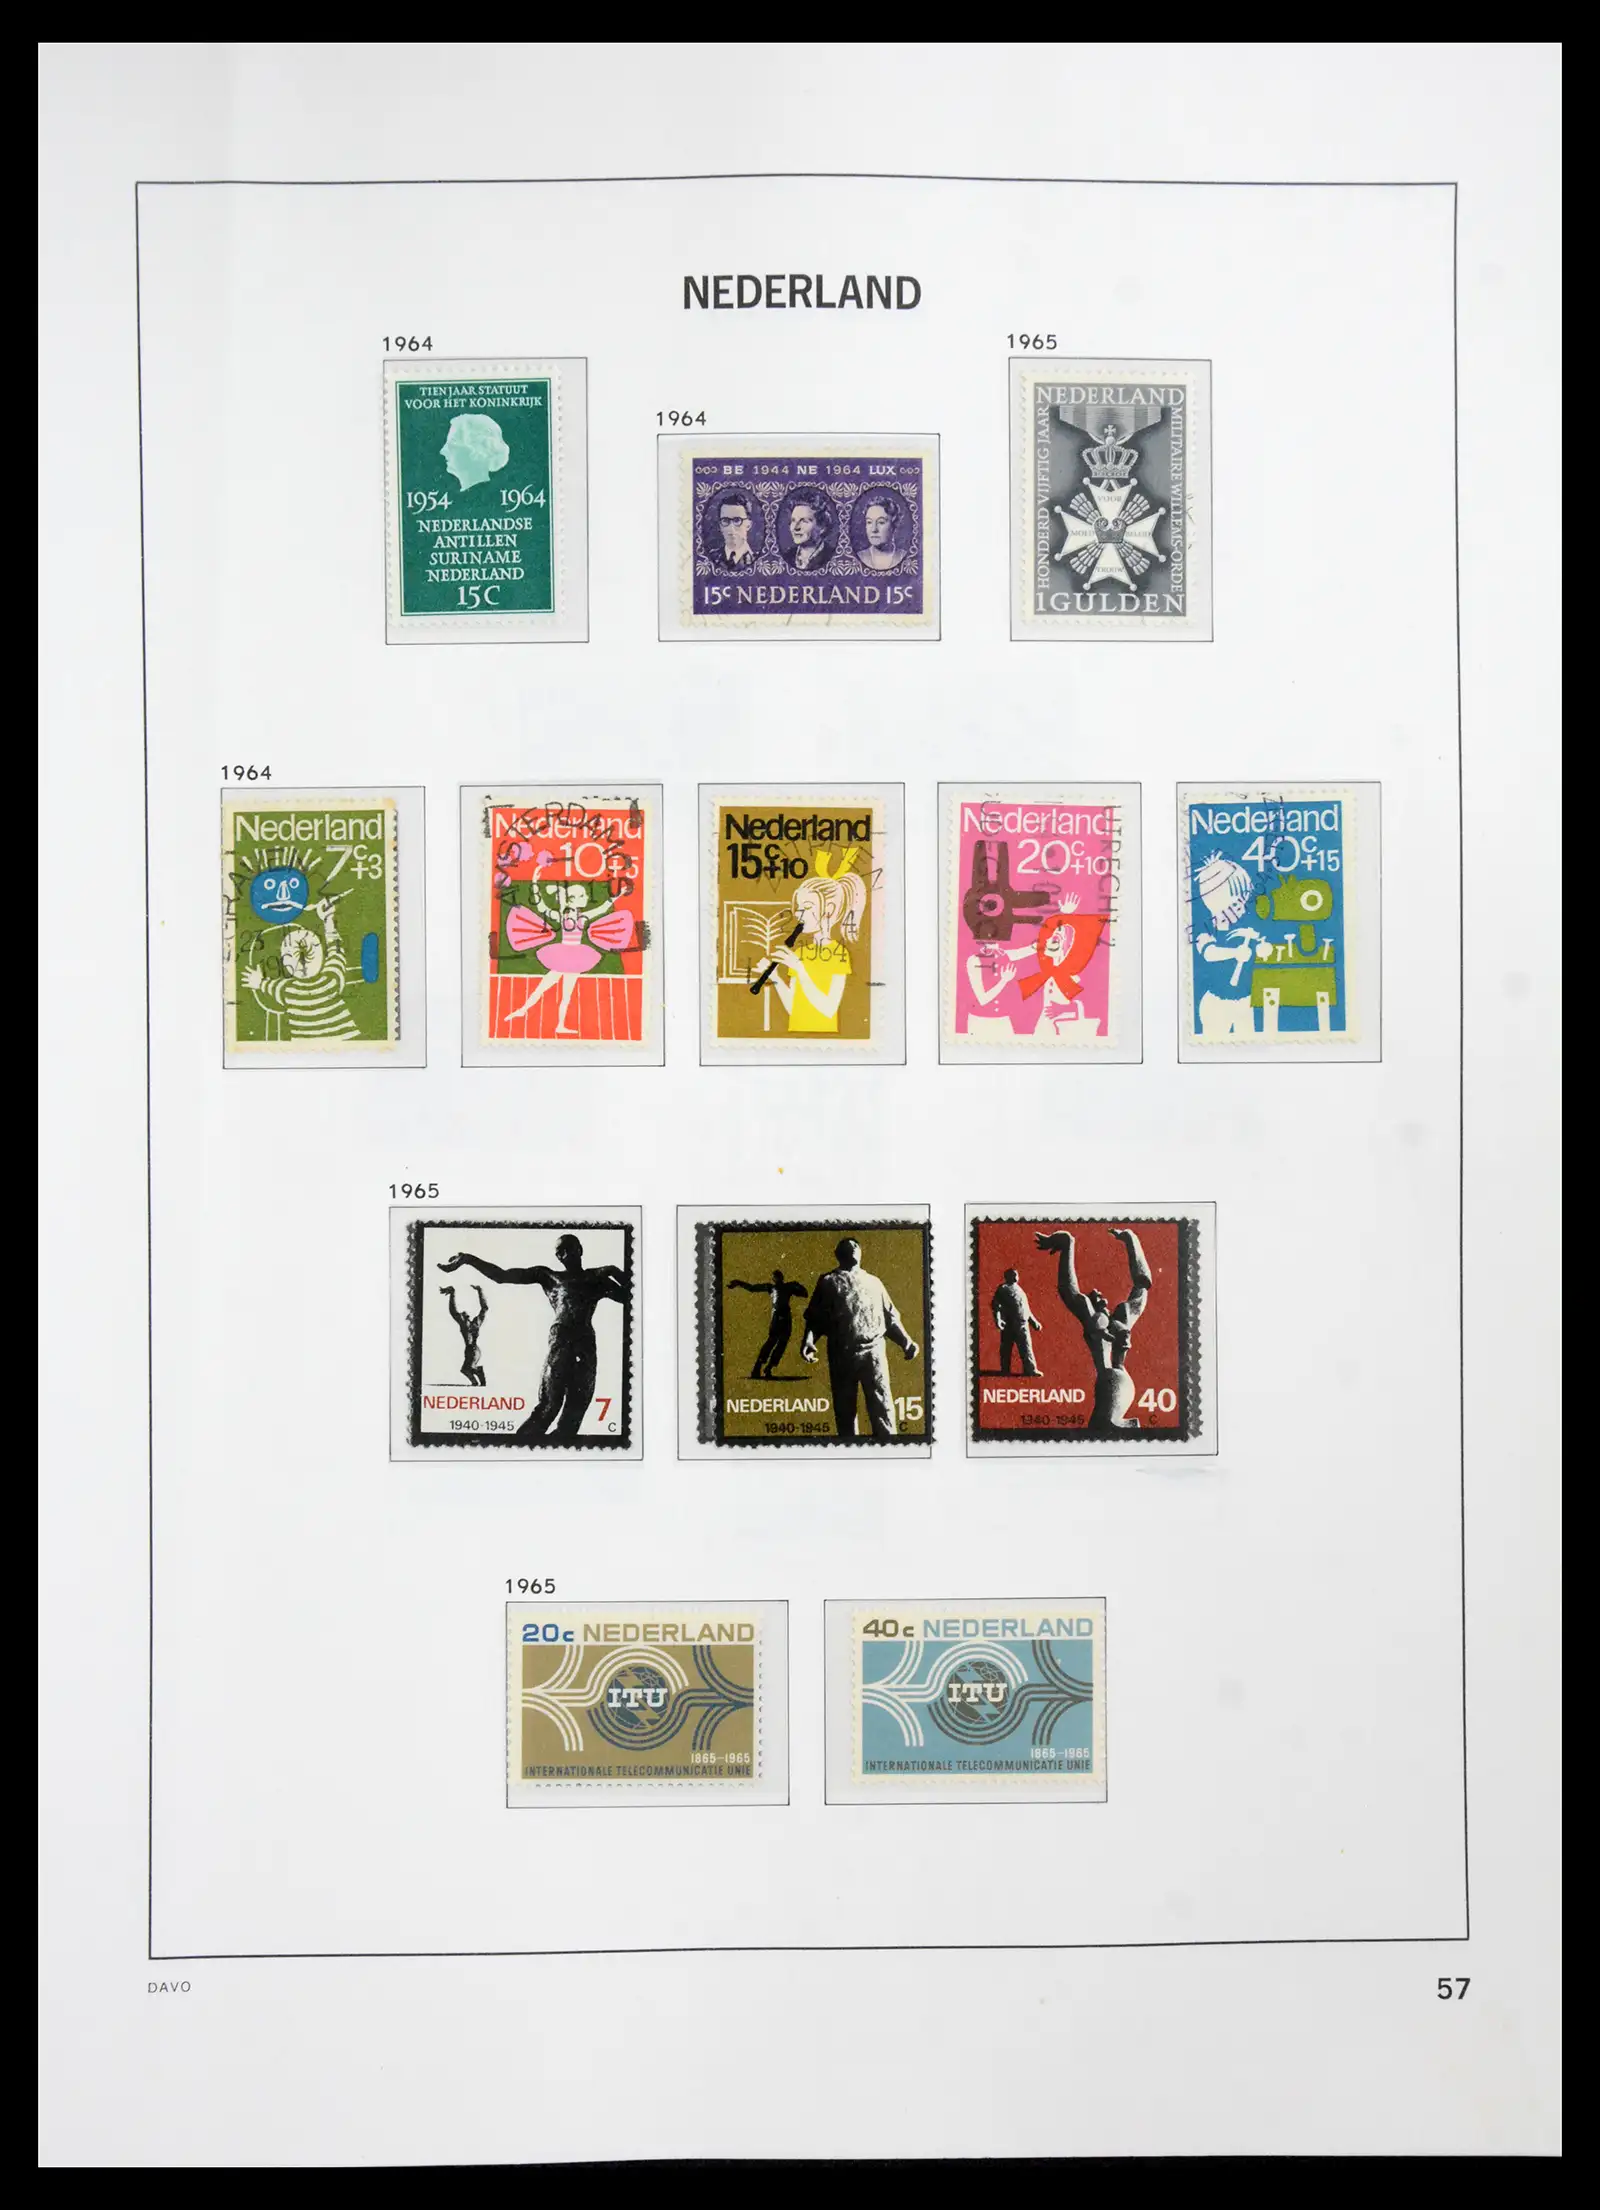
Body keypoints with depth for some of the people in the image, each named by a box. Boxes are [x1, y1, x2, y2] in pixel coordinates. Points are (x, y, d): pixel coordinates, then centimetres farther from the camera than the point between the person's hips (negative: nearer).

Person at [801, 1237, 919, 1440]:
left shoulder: (874, 1282, 21)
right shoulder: (828, 1282, 14)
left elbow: (890, 1316, 20)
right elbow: (815, 1317, 7)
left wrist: (906, 1342, 7)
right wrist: (808, 1340, -12)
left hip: (873, 1351, 1)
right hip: (841, 1354, -1)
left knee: (881, 1405, -9)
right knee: (844, 1408, 2)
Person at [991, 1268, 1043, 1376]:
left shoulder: (1019, 1290, 25)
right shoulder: (1003, 1288, 3)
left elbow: (1026, 1309, 31)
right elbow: (995, 1304, -8)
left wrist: (1034, 1322, 29)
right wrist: (997, 1319, -22)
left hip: (1022, 1324, 6)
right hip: (1009, 1324, -6)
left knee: (1026, 1347, -1)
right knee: (1006, 1348, -2)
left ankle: (1030, 1370, -2)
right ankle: (1005, 1371, 3)